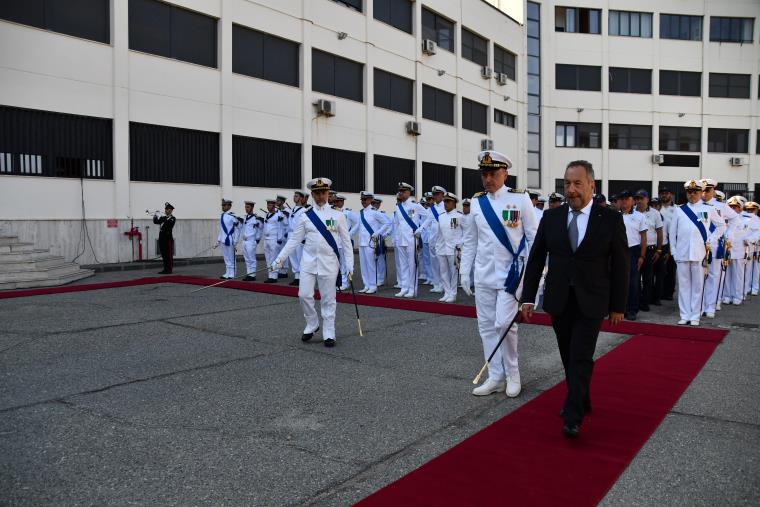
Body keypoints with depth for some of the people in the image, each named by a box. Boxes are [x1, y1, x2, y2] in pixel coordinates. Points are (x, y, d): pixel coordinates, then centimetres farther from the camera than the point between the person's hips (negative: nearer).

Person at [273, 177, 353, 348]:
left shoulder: (338, 215, 0)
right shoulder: (305, 216, 4)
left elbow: (346, 241, 2)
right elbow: (294, 240, 6)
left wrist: (349, 264, -4)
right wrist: (279, 260, 1)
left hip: (329, 263, -2)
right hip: (308, 262, 2)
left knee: (328, 299, 3)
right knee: (304, 295, -1)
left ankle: (329, 334, 14)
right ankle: (312, 324, 23)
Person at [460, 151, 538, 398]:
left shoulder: (520, 199, -5)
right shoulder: (476, 202, 6)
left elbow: (534, 237, -3)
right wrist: (464, 271, 9)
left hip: (511, 273, -4)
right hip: (483, 275, 5)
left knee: (504, 324, -8)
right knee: (487, 327, 7)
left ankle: (512, 375, 14)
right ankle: (496, 377, 20)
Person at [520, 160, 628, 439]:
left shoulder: (611, 219, -5)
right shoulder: (551, 217, 2)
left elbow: (621, 265, -1)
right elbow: (536, 259, 4)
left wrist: (618, 306, -1)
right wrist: (528, 297, 0)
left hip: (591, 303, -3)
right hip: (558, 301, 3)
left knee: (581, 359, -7)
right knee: (568, 358, 14)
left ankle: (572, 418, -1)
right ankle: (581, 401, 33)